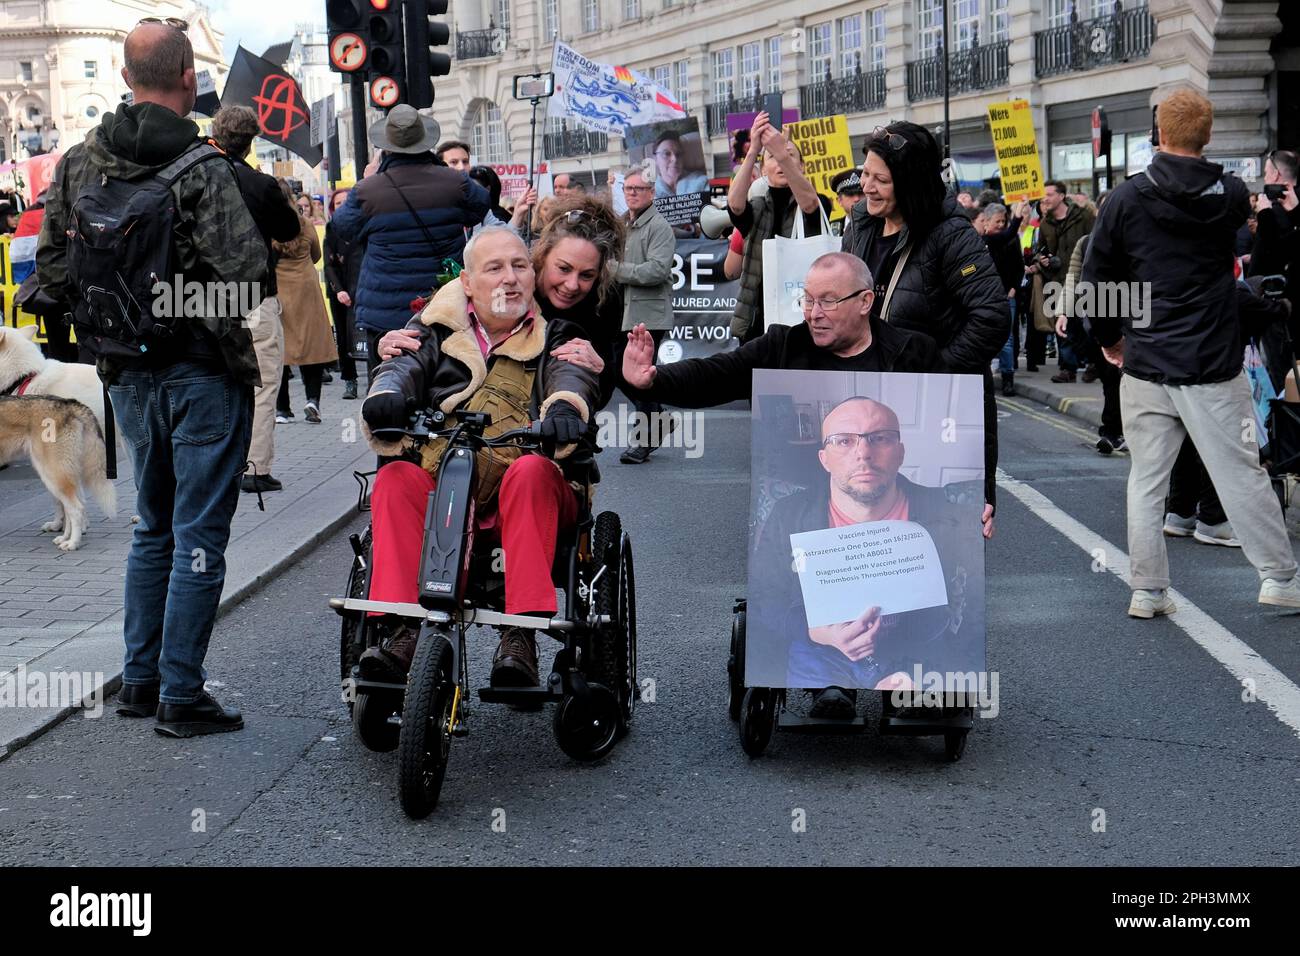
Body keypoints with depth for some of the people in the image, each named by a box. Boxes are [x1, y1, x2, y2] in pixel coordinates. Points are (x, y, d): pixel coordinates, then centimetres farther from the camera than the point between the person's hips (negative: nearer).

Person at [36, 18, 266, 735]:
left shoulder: (78, 164, 3)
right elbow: (243, 271, -24)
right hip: (203, 368, -6)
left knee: (153, 527, 20)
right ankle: (181, 697, 4)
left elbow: (52, 266, 7)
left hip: (129, 372, 6)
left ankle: (139, 680, 25)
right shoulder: (203, 169, -17)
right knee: (199, 535, 1)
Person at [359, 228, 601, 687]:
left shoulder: (555, 336, 15)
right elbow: (405, 365, 2)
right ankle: (402, 629, -34)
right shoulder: (438, 331, 20)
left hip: (526, 493, -2)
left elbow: (573, 373, -6)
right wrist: (386, 392, -24)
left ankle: (520, 635, -40)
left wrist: (565, 404, -32)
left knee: (530, 472, -35)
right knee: (395, 479, -27)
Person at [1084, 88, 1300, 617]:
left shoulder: (1126, 198, -5)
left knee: (1146, 479, 9)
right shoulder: (1232, 196, -3)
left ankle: (1148, 591, 11)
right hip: (1214, 365, 0)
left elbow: (1097, 276, 0)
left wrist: (1110, 336, 14)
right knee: (1243, 474, 8)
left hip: (1146, 362, 0)